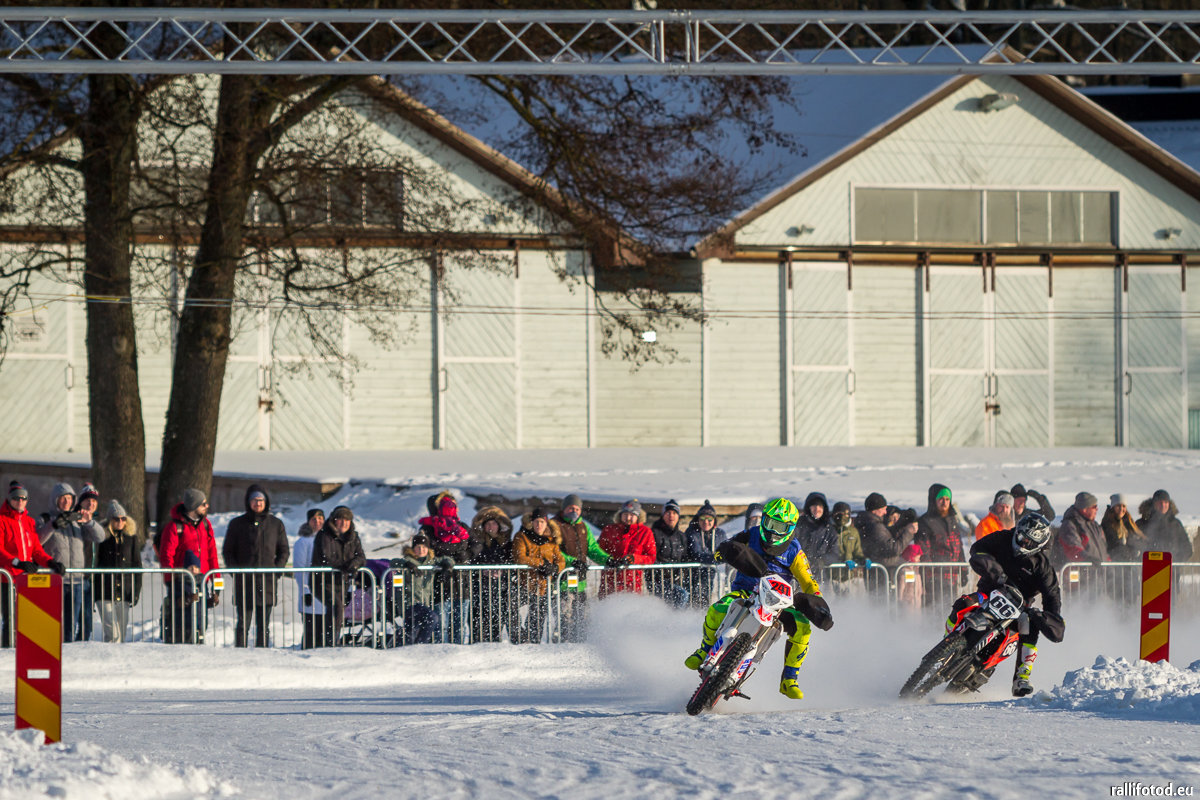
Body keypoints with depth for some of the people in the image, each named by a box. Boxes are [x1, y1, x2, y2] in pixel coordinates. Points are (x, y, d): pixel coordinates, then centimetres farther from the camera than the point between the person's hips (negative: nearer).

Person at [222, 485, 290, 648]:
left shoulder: (276, 524, 9)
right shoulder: (237, 524, 7)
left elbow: (284, 551, 13)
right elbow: (227, 551, 9)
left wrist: (276, 571, -1)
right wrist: (235, 571, -5)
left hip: (267, 580, 1)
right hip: (244, 580, -1)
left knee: (264, 624, 4)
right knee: (243, 622, -4)